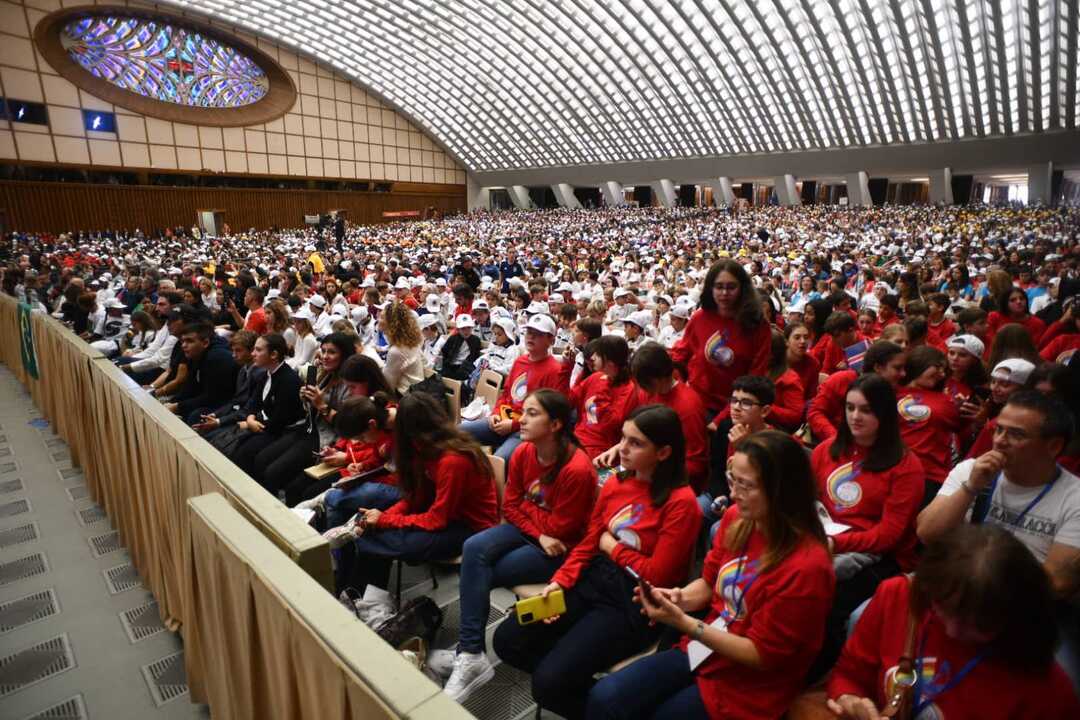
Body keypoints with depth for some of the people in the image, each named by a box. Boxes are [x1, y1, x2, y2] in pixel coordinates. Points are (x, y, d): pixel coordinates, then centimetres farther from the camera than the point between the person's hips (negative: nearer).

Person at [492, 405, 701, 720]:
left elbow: (656, 574, -15)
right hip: (592, 580, 7)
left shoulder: (680, 502, -16)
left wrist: (610, 545, -4)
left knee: (549, 683, -18)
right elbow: (587, 544, 8)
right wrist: (559, 582, -6)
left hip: (634, 601, -7)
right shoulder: (614, 484, 4)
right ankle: (569, 675, 16)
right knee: (506, 640, -2)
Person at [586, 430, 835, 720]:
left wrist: (683, 623, -25)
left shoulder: (806, 566, -26)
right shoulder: (735, 518, -6)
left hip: (747, 685, -5)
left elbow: (761, 655, -19)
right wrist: (677, 597, -13)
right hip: (704, 649, 6)